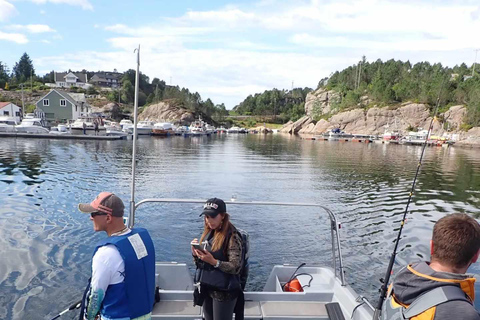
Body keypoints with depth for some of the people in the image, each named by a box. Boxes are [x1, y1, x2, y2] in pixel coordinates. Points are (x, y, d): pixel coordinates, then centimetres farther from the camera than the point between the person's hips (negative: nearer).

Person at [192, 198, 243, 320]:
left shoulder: (232, 236, -16)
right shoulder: (208, 233, 6)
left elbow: (236, 267, -20)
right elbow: (201, 263, 12)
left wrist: (213, 262, -31)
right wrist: (196, 254, -9)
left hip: (224, 292, -7)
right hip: (207, 289, 7)